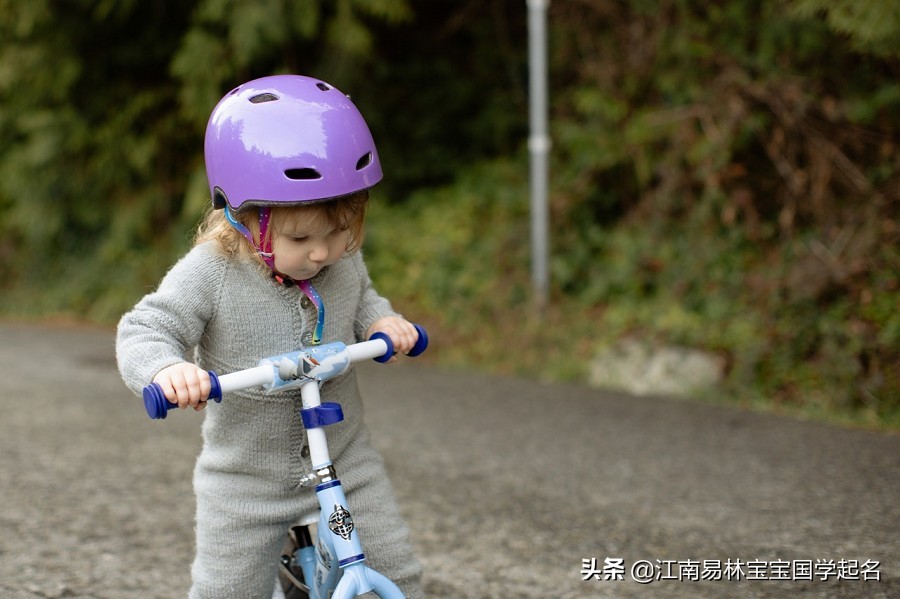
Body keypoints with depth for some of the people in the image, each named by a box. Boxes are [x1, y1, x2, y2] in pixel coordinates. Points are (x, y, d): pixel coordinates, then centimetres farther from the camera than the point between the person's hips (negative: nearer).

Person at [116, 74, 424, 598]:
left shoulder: (344, 260, -6)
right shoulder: (210, 274, -21)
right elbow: (144, 332, -20)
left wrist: (383, 320, -7)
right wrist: (167, 369, -42)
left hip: (346, 460, 3)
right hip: (246, 480, -3)